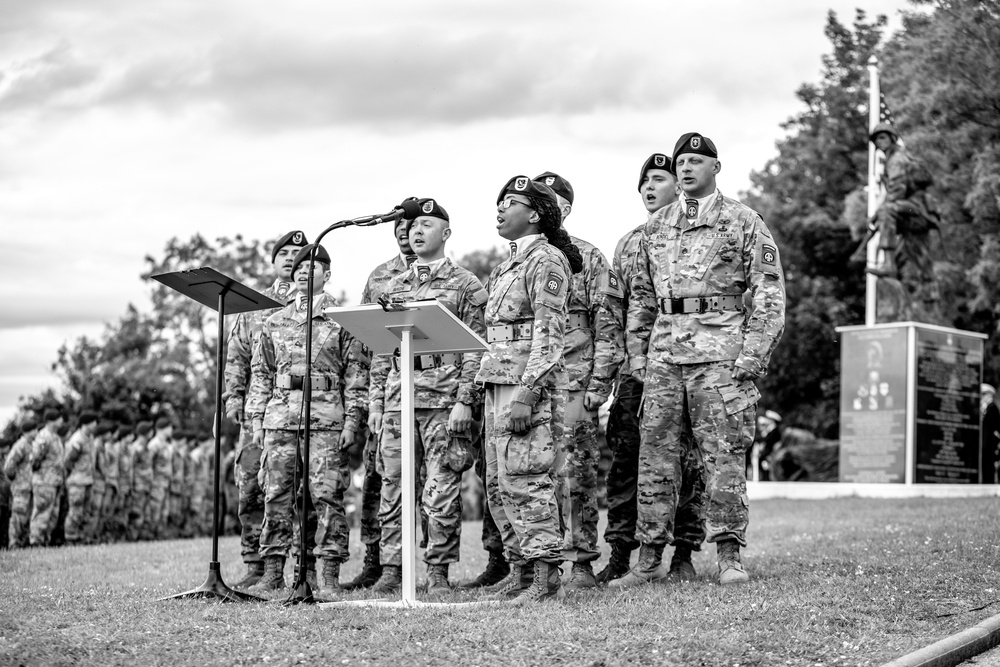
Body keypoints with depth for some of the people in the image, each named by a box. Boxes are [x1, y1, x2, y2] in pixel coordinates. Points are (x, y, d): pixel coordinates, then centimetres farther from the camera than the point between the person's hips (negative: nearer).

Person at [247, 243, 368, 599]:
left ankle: (328, 574, -3)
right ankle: (273, 571, 9)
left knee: (327, 495, -6)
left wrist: (352, 418, -5)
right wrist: (256, 418, 9)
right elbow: (260, 372, 17)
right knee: (276, 494, 2)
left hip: (327, 417, -3)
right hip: (280, 415, 3)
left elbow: (356, 372, 3)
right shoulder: (275, 322, 16)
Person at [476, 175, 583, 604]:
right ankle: (521, 571, 17)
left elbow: (548, 333, -15)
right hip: (497, 380, 10)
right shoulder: (510, 263, 21)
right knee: (499, 484, 11)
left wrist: (527, 392, -22)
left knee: (525, 480, -12)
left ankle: (547, 578, -10)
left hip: (527, 382, -10)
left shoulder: (546, 260, -8)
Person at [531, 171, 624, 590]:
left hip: (572, 385, -5)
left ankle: (582, 563, -1)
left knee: (574, 474, -6)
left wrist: (599, 382, -11)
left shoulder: (588, 259, 2)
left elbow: (609, 326, -3)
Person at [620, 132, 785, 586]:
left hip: (720, 351, -4)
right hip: (664, 353, 4)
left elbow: (768, 291, -1)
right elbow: (640, 295, 20)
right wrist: (637, 353, 11)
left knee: (723, 453, -4)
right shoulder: (656, 227, 17)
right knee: (655, 453, 3)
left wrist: (754, 353, -10)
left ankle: (729, 556, 2)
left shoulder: (742, 222, 3)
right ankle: (650, 558, 8)